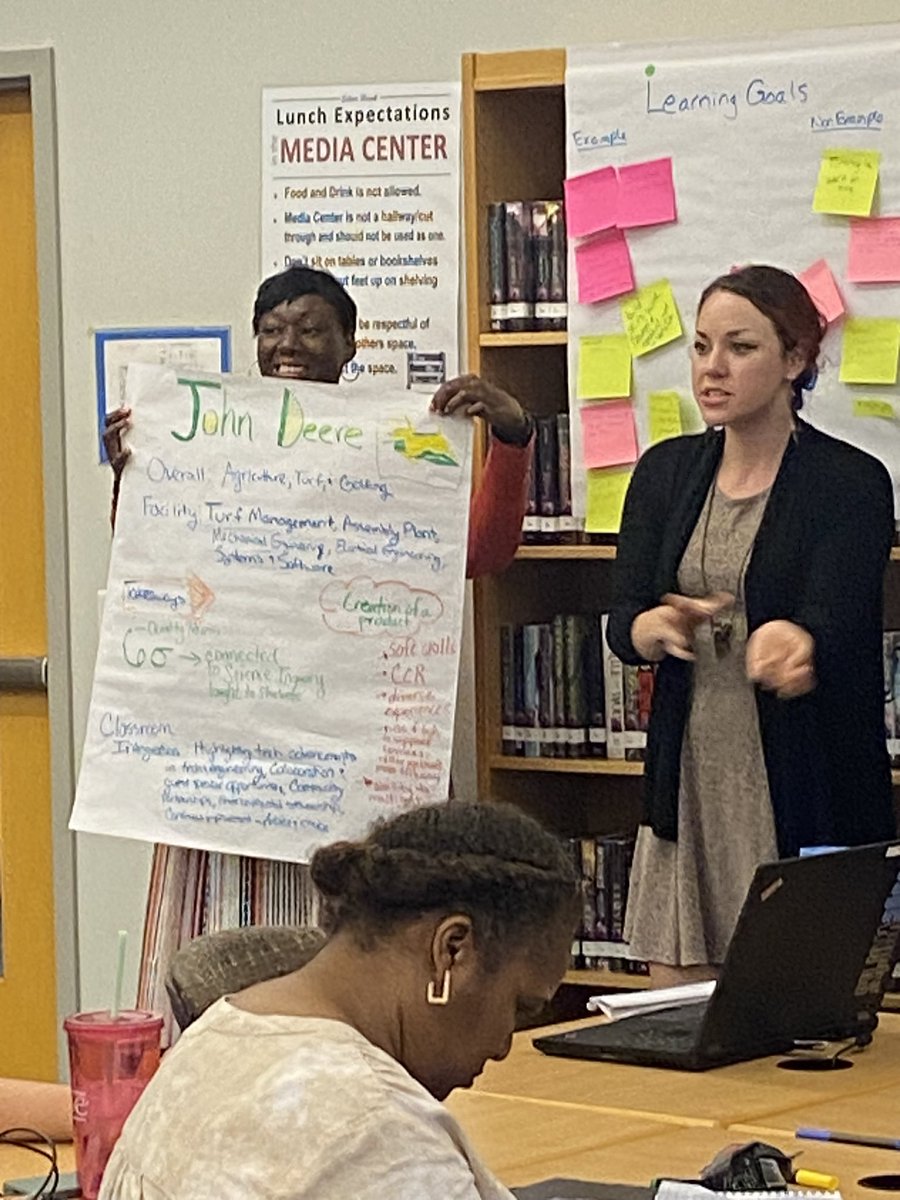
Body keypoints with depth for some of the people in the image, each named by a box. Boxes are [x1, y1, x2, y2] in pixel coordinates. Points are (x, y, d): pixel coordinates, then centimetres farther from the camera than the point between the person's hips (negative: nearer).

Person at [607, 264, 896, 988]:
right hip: (690, 785, 4)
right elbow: (622, 624, 1)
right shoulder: (666, 472, 9)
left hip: (804, 792, -4)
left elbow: (836, 621, -18)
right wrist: (660, 626, -23)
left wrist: (790, 642, -43)